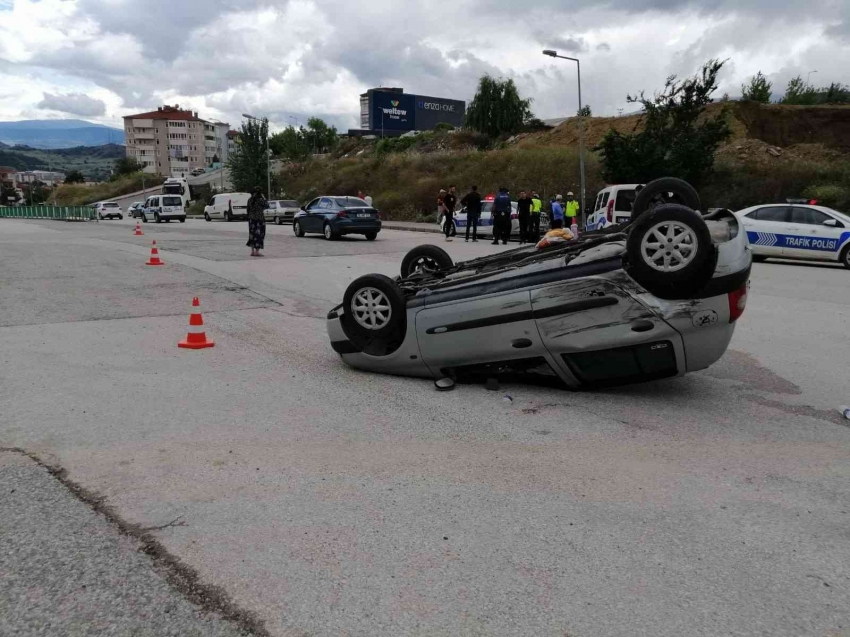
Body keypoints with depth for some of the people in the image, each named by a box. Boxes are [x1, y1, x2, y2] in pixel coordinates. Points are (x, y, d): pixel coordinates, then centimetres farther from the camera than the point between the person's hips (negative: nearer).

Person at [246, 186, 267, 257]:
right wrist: (264, 198, 4)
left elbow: (248, 210, 8)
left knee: (252, 234, 12)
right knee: (259, 234, 0)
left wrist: (249, 218, 17)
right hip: (259, 219, -6)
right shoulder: (260, 200, -13)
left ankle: (252, 251, 14)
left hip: (251, 219, 6)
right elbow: (267, 206, -2)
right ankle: (257, 252, -1)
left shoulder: (250, 200, 4)